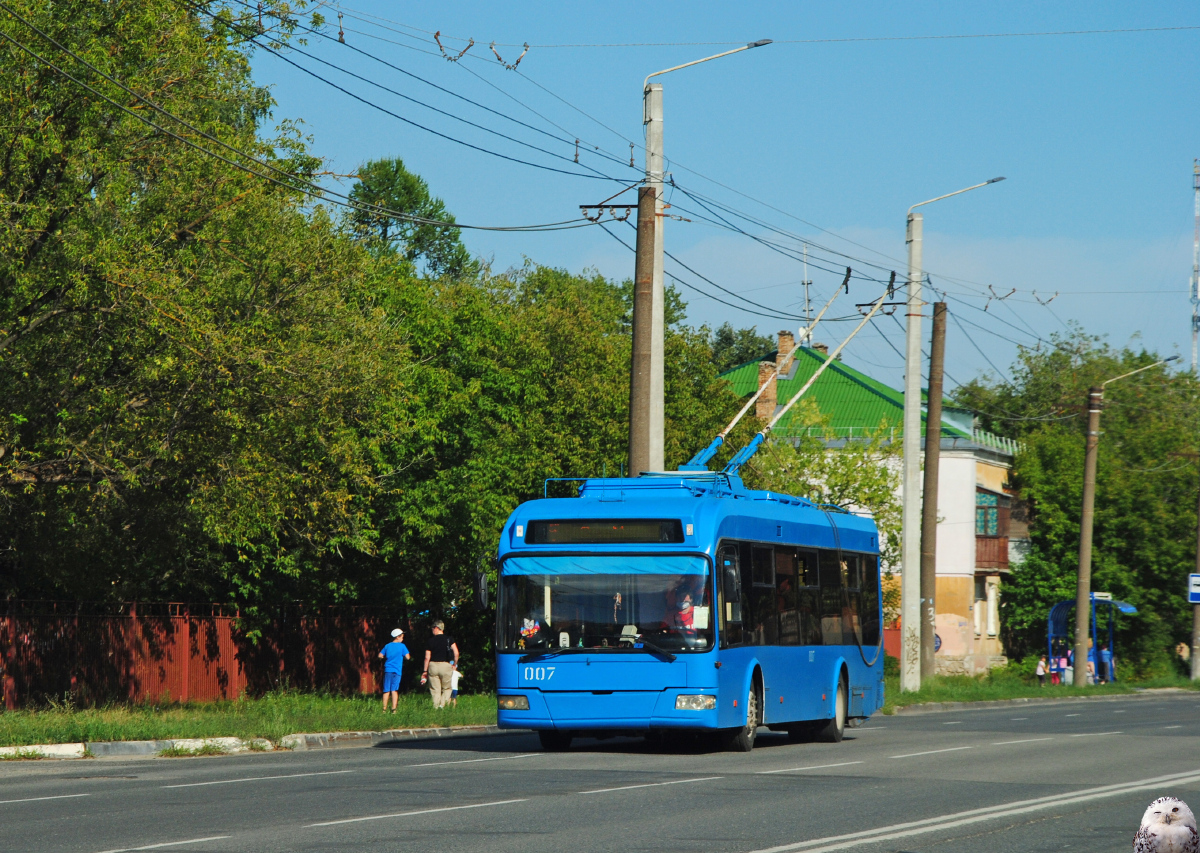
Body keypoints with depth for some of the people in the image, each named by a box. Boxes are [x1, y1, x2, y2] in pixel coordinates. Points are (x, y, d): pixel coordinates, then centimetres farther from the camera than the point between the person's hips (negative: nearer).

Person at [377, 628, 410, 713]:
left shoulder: (387, 646, 8)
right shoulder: (402, 646, -4)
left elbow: (380, 656, 10)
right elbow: (407, 657, -7)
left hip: (387, 670, 3)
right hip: (397, 670, -3)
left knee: (386, 690, 7)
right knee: (394, 690, -2)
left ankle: (384, 709, 7)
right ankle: (393, 709, -8)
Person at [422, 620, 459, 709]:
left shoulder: (431, 640, 1)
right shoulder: (448, 640, 1)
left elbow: (427, 657, 1)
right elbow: (456, 653, -10)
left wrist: (425, 671, 9)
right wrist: (454, 664, 5)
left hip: (433, 666, 0)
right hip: (445, 665, 0)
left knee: (435, 691, 6)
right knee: (446, 689, 11)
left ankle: (436, 707, 2)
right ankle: (442, 704, -8)